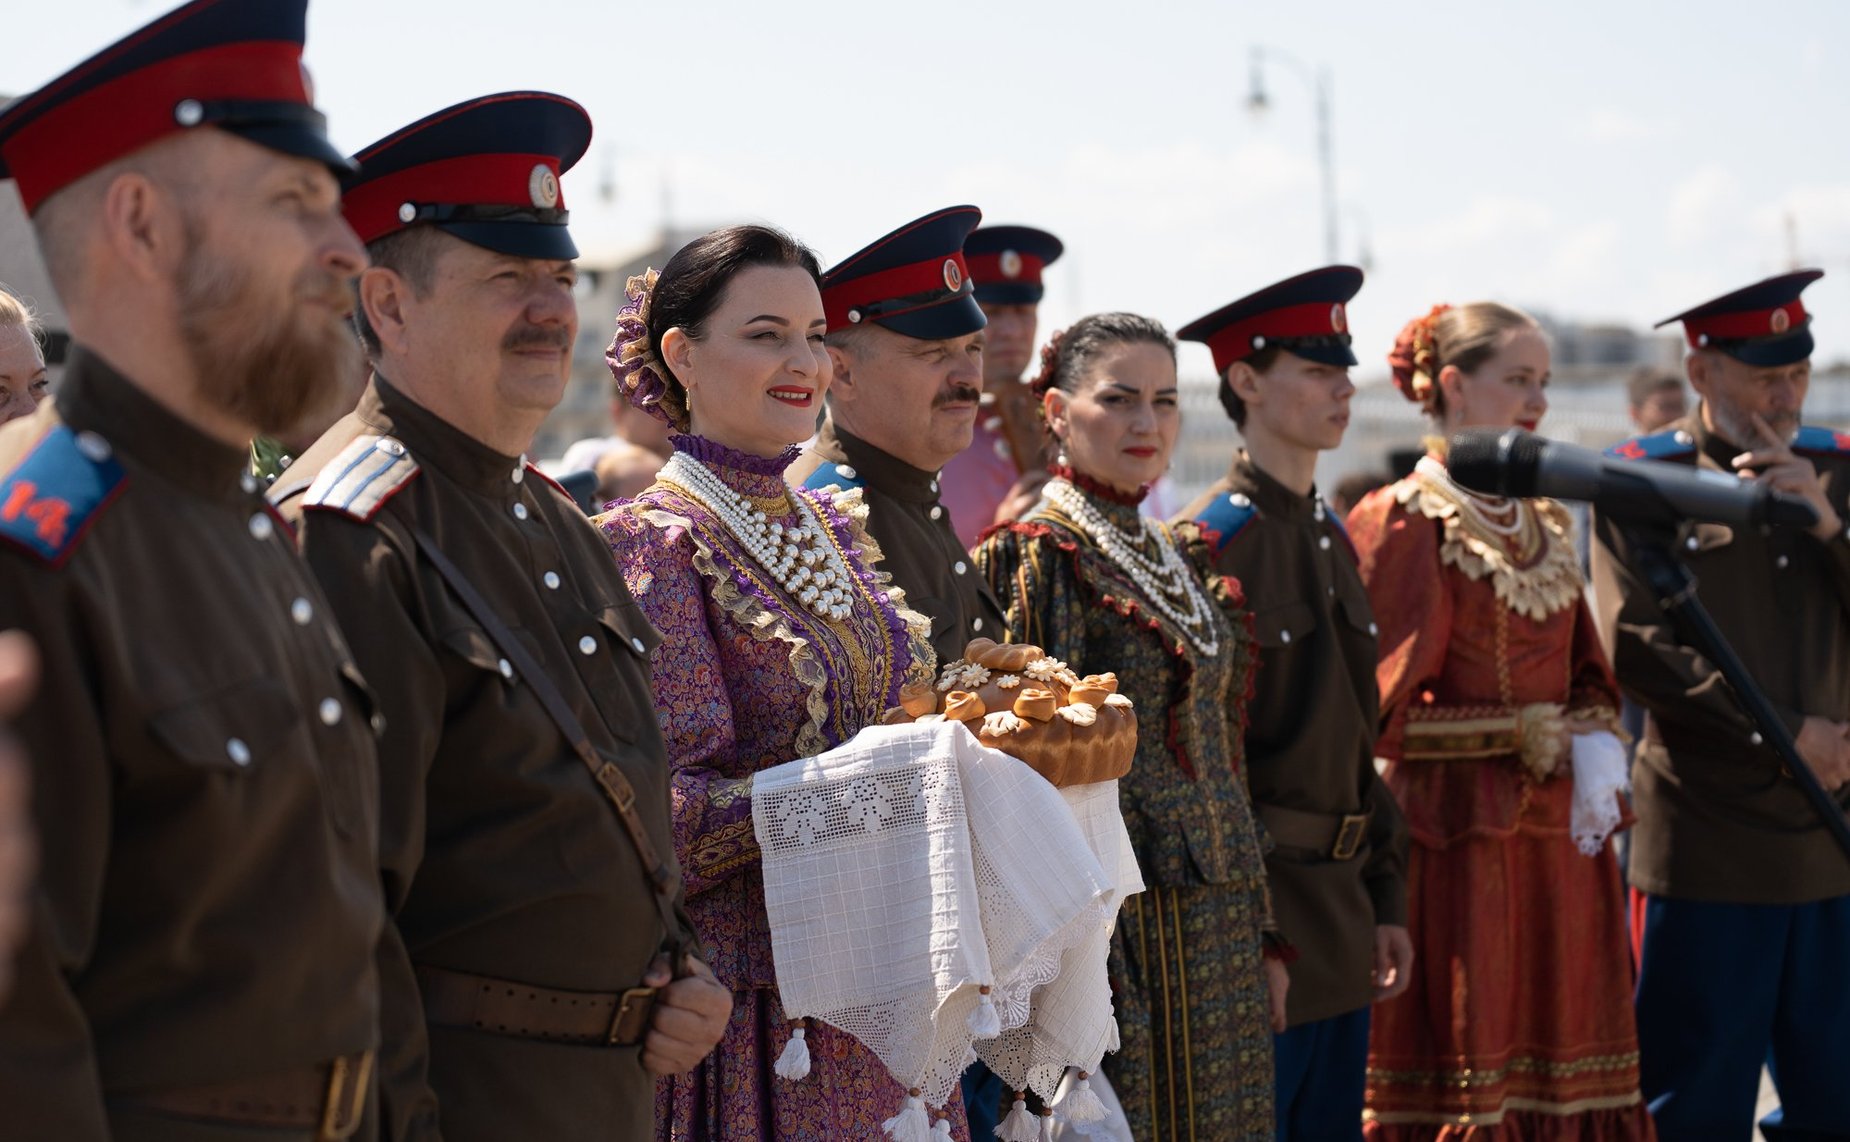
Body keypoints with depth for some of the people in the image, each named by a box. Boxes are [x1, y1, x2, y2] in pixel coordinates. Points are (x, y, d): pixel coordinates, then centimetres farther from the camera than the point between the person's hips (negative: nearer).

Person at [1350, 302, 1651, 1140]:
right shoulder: (1404, 523, -7)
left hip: (1563, 837, 7)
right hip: (1461, 841, -7)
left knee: (1565, 1073, 8)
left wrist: (1597, 750, -3)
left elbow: (1589, 678, 18)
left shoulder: (1542, 522, 15)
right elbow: (1387, 711, -12)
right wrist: (1530, 736, -12)